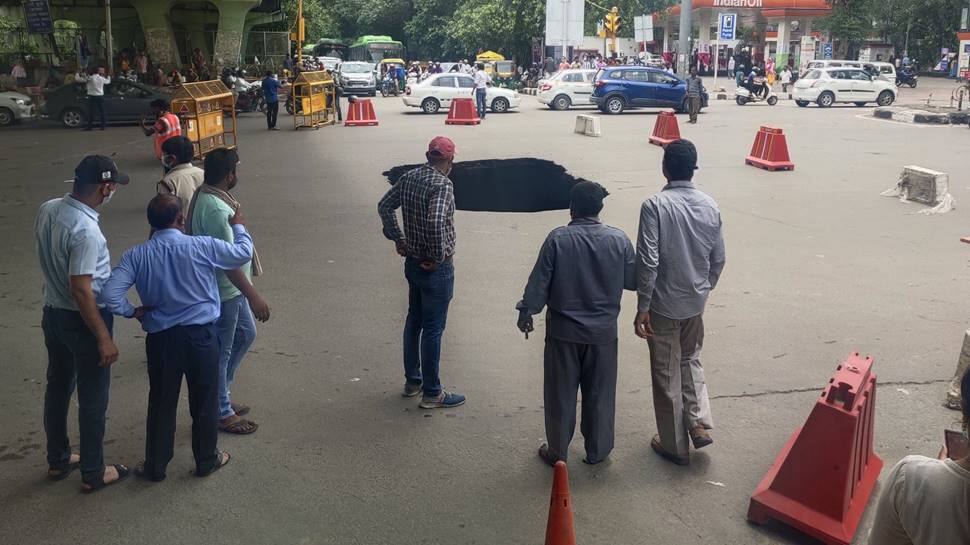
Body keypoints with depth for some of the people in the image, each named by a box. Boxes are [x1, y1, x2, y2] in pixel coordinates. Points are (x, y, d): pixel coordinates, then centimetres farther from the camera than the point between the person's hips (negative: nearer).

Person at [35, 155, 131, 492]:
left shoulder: (47, 210, -3)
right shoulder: (86, 231, -29)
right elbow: (81, 290, -28)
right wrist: (104, 338, -23)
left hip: (53, 313, 9)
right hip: (82, 320, -8)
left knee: (57, 387, 21)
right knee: (92, 399, 7)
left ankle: (57, 460, 37)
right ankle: (93, 473, 19)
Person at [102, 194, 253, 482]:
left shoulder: (136, 255, -7)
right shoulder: (201, 247, -12)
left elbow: (111, 294, -16)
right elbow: (243, 252, 3)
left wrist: (133, 312, 2)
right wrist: (238, 226, 21)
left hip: (160, 338, 2)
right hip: (200, 335, -2)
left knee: (161, 403, 15)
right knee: (204, 402, 14)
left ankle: (155, 466, 26)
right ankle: (206, 460, 29)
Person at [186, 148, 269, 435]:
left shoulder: (205, 194, 4)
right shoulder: (216, 210, -29)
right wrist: (253, 296, -27)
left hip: (231, 287, 10)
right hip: (221, 292, -10)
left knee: (246, 334, 23)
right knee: (221, 351, 4)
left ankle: (219, 395, 35)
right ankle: (221, 413, 20)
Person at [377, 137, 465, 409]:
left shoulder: (409, 177, 2)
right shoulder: (442, 185, -22)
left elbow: (384, 206, 12)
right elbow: (436, 222, -35)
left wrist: (398, 239, 12)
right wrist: (439, 256, -21)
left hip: (412, 262, 8)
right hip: (436, 268, -8)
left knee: (414, 321, 19)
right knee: (432, 329, 1)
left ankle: (412, 381, 32)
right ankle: (432, 393, 11)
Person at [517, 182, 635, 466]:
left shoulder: (557, 239, -14)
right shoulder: (618, 240, -8)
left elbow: (539, 281, -10)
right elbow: (633, 281, 1)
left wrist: (526, 311, 5)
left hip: (563, 330, -1)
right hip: (603, 331, 2)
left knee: (560, 394, 11)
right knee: (599, 393, 16)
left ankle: (557, 452, 22)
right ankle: (597, 451, 28)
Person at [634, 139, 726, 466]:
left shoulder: (656, 205, -18)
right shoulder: (710, 206, -1)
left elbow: (648, 261, -22)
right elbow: (718, 259, 6)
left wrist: (642, 307, -14)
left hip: (664, 305, -5)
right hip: (696, 303, 5)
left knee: (667, 376, 9)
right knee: (690, 360, 27)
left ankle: (675, 446, 20)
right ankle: (700, 423, 16)